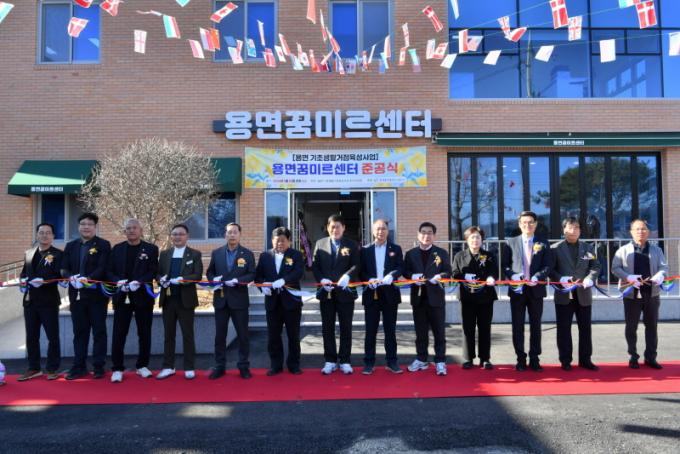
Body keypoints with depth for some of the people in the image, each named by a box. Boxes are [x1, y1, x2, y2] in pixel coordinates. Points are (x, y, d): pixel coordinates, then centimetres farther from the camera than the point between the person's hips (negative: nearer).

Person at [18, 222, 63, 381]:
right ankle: (33, 368, 23)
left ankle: (52, 368, 13)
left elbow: (59, 276, -11)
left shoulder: (58, 254, -3)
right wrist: (24, 280, -5)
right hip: (30, 300, 5)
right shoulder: (29, 253, 14)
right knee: (31, 336, 11)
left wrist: (43, 281, -25)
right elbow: (24, 273, 16)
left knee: (52, 336, 2)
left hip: (49, 301, -5)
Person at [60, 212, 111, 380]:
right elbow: (64, 269, 8)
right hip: (76, 294, 5)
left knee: (99, 331, 4)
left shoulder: (103, 245, -3)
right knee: (79, 331, 11)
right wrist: (71, 277, -14)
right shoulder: (71, 246, 12)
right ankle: (79, 366, 20)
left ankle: (99, 366, 12)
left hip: (97, 294, -4)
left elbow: (103, 268, -12)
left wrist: (88, 279, -27)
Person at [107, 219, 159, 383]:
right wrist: (118, 281, -13)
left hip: (143, 296, -1)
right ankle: (117, 369, 9)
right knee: (119, 334, 0)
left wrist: (139, 282, -20)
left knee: (144, 333, 7)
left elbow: (153, 272, -5)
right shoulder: (117, 249, 10)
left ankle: (142, 366, 20)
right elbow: (110, 271, 6)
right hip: (122, 297, 1)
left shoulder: (151, 249, 2)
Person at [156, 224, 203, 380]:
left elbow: (198, 275, -8)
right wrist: (161, 279, -14)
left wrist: (182, 279, -24)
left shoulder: (195, 254, 1)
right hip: (168, 299, 3)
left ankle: (189, 368, 12)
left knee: (188, 334, 4)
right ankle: (168, 367, 20)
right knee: (169, 334, 10)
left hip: (185, 299, -3)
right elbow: (158, 273, 9)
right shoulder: (164, 254, 12)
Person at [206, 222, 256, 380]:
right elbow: (209, 272, 11)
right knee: (220, 335, 9)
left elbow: (252, 275, -4)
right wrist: (214, 279, -10)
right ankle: (219, 366, 20)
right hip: (220, 299, 2)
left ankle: (244, 366, 16)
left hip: (239, 299, -2)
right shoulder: (216, 253, 7)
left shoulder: (247, 254, 0)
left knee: (243, 335, 5)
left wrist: (237, 280, -19)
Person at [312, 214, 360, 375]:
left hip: (345, 291, -1)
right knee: (327, 328, 7)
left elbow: (356, 265, -5)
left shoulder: (351, 245, 4)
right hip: (326, 292, 2)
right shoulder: (320, 244, 9)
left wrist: (347, 276, -24)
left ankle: (345, 361, 15)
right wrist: (321, 279, -13)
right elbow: (315, 265, 4)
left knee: (346, 327, 5)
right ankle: (330, 361, 17)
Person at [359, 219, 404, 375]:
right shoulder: (366, 250, 8)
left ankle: (391, 362, 17)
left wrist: (391, 276, -22)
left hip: (389, 293, 0)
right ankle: (369, 362, 13)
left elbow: (400, 268, -2)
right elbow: (361, 271, 4)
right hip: (371, 293, 0)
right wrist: (369, 280, -16)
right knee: (370, 330, 4)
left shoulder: (396, 249, 8)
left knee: (390, 330, 7)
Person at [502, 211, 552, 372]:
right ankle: (521, 359, 14)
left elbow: (547, 266, 0)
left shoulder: (543, 244, 6)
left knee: (535, 326, 8)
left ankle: (534, 359, 18)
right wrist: (512, 276, -16)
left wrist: (537, 277, -18)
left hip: (536, 290, 1)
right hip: (517, 289, 0)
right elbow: (505, 265, 2)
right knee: (518, 326, 4)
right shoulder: (511, 242, 5)